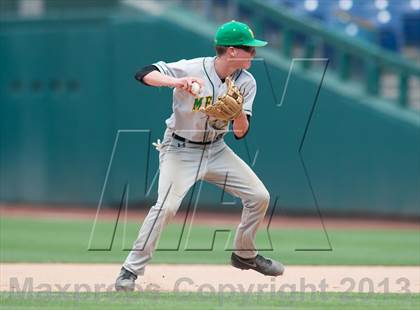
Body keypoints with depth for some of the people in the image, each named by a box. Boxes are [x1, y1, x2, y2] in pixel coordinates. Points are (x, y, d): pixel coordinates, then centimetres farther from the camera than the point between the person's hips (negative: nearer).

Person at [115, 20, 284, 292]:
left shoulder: (246, 83, -5)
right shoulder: (192, 70, -21)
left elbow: (241, 132, -4)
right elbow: (144, 74, -30)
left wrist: (238, 113, -26)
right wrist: (177, 82, -46)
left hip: (216, 151, 6)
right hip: (180, 150, -6)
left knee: (259, 196, 0)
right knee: (167, 206, -24)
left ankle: (245, 255, 24)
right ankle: (132, 269, -12)